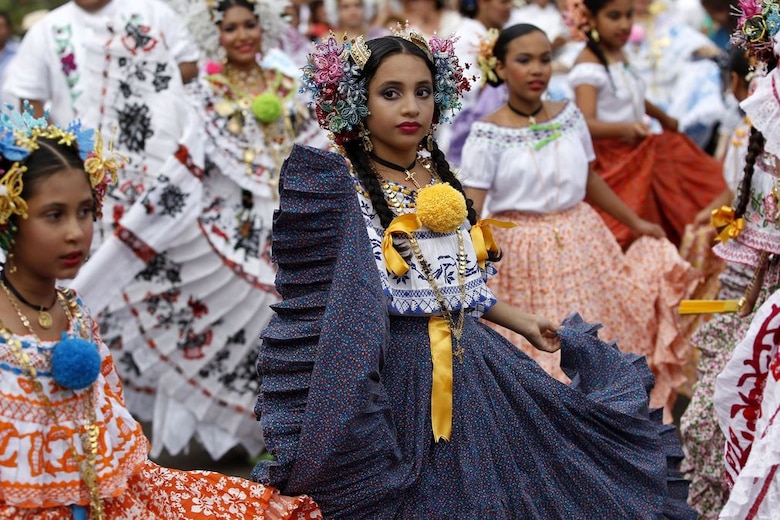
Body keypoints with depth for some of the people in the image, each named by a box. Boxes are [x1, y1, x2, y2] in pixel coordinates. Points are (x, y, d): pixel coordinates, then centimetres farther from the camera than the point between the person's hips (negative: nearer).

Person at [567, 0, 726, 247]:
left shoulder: (620, 55, 8)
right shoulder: (588, 66, -19)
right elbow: (586, 124, -30)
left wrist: (664, 118, 42)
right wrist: (624, 128, -47)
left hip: (639, 152, 9)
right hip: (611, 162, -9)